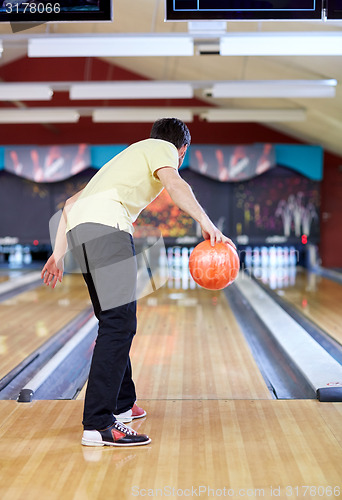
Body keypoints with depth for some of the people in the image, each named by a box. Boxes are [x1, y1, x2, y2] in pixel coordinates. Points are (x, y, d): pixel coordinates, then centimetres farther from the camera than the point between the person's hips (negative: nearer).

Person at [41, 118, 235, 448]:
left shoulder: (128, 158, 37)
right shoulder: (162, 148, 15)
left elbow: (71, 203, 34)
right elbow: (173, 182, -10)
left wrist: (58, 255, 33)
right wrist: (206, 224, -18)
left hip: (78, 228, 9)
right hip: (106, 225, -9)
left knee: (113, 321, 19)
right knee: (119, 323, -13)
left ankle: (121, 404, 30)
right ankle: (98, 424, -19)